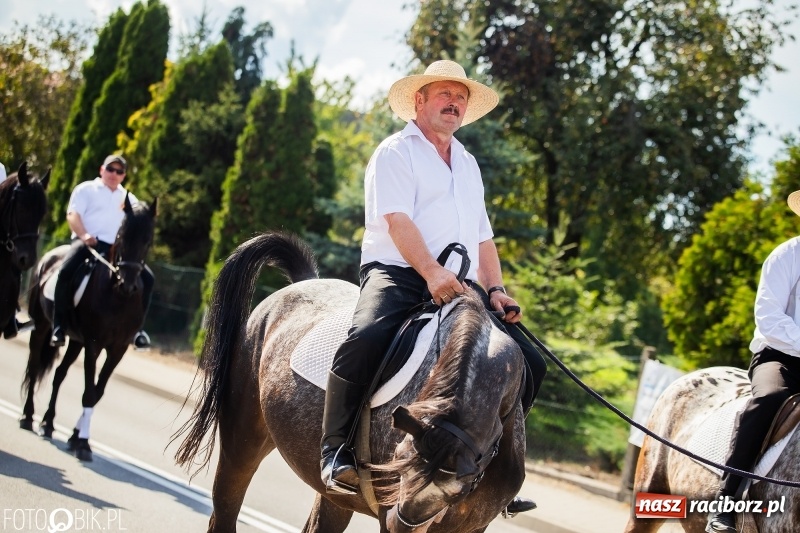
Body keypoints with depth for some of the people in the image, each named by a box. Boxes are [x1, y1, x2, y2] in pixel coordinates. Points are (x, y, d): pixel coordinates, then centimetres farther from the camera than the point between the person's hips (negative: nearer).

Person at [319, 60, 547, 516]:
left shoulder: (468, 164, 25)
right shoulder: (396, 152, 3)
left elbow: (483, 237, 22)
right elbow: (397, 220, -13)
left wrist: (495, 289, 5)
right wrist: (432, 272, -28)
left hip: (459, 286, 7)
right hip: (397, 273, -7)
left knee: (530, 362, -2)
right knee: (367, 337, -37)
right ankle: (336, 450, -23)